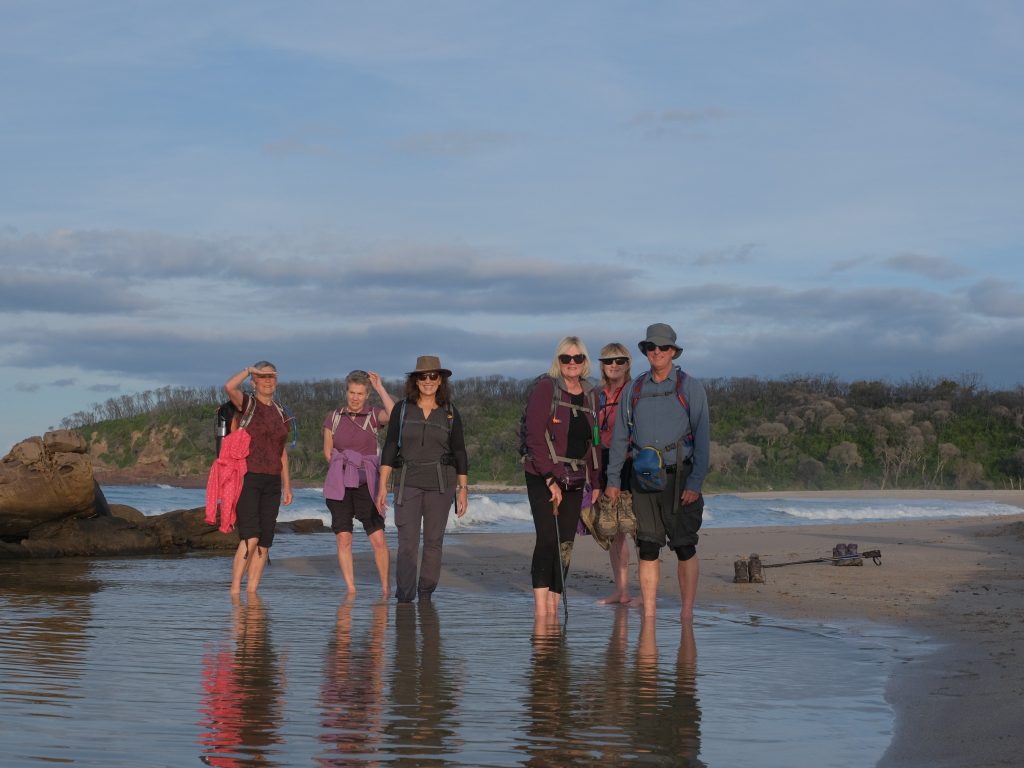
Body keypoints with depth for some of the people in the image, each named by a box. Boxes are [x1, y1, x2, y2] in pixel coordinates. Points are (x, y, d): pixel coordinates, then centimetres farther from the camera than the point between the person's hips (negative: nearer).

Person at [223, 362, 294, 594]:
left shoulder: (280, 413, 16)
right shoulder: (246, 403, -1)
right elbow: (229, 387, -24)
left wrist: (287, 486, 16)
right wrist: (248, 370, -9)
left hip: (271, 482, 6)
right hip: (247, 479, -6)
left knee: (264, 542, 2)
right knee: (250, 538, -17)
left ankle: (251, 593, 6)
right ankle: (234, 591, -11)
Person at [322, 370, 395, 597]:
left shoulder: (374, 415, 0)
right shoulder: (333, 418, 6)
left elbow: (394, 415, -23)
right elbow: (328, 452, 15)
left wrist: (380, 387, -16)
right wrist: (343, 469, 8)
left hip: (366, 484, -2)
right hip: (339, 484, 2)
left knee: (378, 538, -9)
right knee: (343, 539, -3)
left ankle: (386, 587, 4)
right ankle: (350, 589, 3)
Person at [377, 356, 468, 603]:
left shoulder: (450, 413, 6)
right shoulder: (402, 409, 5)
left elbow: (459, 453, 9)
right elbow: (389, 448, 4)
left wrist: (463, 489, 5)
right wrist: (382, 485, -3)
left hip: (440, 483, 1)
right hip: (408, 482, -1)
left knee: (433, 541, 4)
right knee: (407, 542, -8)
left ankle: (426, 595, 14)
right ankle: (404, 598, -8)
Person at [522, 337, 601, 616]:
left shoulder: (590, 396, 13)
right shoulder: (545, 388, -6)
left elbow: (594, 443, 17)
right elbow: (535, 436, -12)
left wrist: (595, 484, 12)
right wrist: (550, 479, -16)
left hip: (574, 481, 6)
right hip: (542, 478, -6)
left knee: (566, 545, 3)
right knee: (548, 538, -17)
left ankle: (553, 608, 8)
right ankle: (540, 609, -19)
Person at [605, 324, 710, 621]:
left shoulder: (690, 387, 1)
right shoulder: (634, 390, 11)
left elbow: (702, 437, -4)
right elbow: (620, 437, 15)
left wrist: (695, 482, -12)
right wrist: (613, 480, 10)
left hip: (678, 477, -3)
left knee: (684, 547, -2)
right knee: (647, 548, 3)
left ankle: (686, 613, 5)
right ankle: (648, 614, 7)